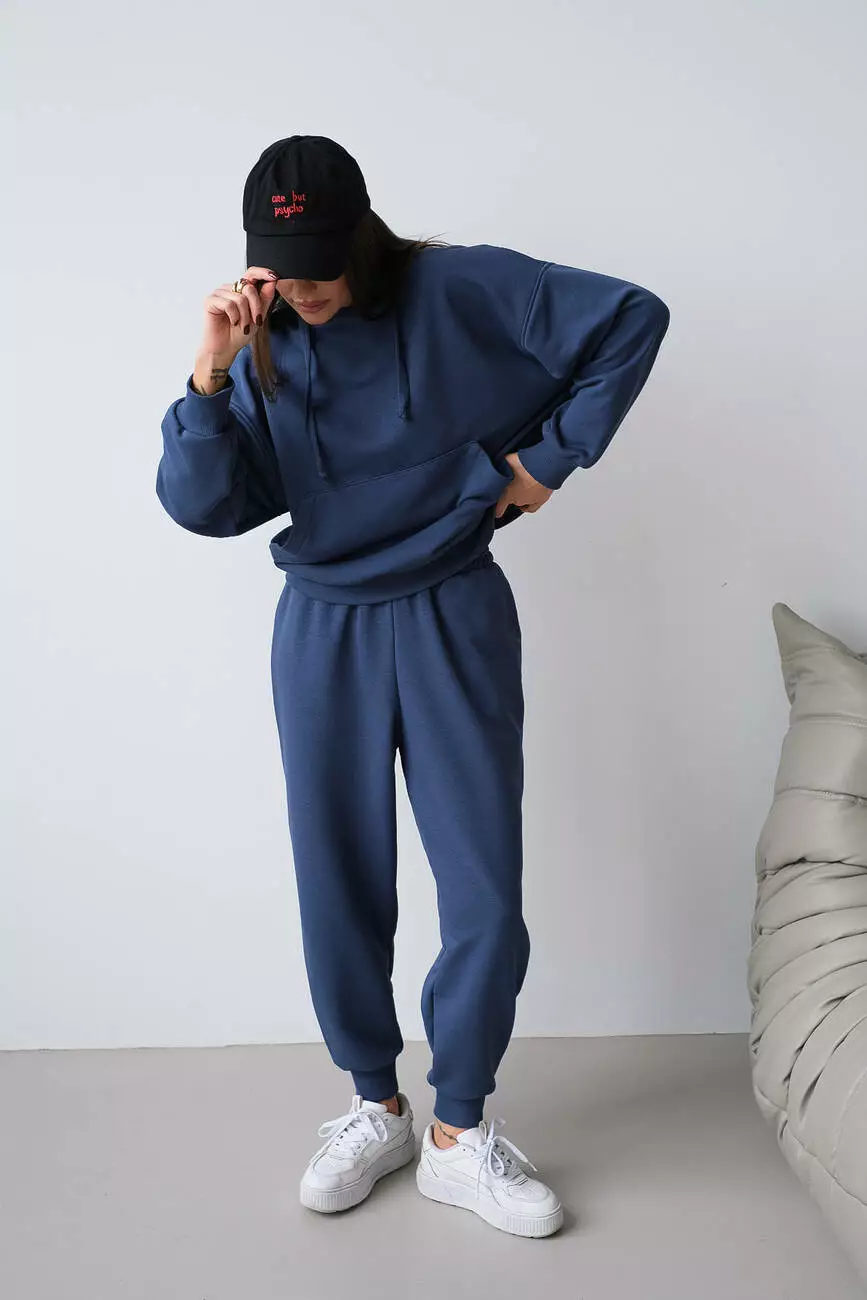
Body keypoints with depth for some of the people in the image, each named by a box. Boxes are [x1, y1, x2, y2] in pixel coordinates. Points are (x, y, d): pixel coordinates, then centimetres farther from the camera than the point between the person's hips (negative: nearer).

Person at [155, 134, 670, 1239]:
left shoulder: (460, 290, -7)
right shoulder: (260, 344, 1)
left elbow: (632, 319, -5)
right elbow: (201, 506, -9)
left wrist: (551, 454, -5)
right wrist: (210, 373, -22)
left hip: (455, 621, -2)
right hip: (324, 633, 3)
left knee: (485, 889, 0)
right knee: (338, 887, 8)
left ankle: (459, 1131, 20)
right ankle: (376, 1106, 29)